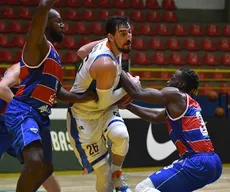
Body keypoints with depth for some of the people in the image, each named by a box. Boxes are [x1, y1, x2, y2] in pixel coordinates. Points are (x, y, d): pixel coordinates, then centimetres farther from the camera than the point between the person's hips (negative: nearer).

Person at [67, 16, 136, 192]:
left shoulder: (107, 44, -7)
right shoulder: (106, 64, -32)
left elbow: (81, 52, 11)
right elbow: (104, 102, -24)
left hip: (104, 109, 7)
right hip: (83, 115, -7)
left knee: (121, 135, -25)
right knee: (102, 169, -5)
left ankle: (116, 176, -2)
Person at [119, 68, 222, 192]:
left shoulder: (175, 95, -1)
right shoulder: (189, 103, 24)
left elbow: (138, 93, -5)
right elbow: (156, 117, 35)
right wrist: (127, 106, 37)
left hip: (197, 164, -10)